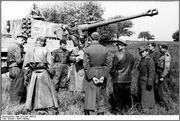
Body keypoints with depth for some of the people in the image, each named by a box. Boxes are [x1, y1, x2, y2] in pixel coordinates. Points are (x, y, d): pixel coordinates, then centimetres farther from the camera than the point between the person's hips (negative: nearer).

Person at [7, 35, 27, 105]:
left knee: (13, 87, 18)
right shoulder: (16, 47, -17)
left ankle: (12, 100, 28)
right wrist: (24, 59, -2)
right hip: (17, 69, -10)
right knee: (18, 87, 0)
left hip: (11, 68, 10)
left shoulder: (11, 46, 14)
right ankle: (16, 102, 8)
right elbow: (18, 61, -22)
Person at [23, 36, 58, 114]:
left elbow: (25, 65, 4)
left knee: (33, 91, 11)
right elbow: (49, 64, -7)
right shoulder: (46, 50, -2)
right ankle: (51, 109, 11)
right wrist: (51, 73, 1)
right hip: (44, 72, -2)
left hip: (33, 73, 2)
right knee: (47, 90, 7)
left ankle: (40, 109, 14)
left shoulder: (29, 50, 5)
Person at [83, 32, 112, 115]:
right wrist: (103, 76, -6)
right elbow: (108, 64, -4)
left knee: (90, 93, 6)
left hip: (91, 74, -2)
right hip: (102, 74, 2)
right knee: (101, 95, 14)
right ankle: (101, 112, 21)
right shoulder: (105, 49, -1)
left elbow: (86, 65, -13)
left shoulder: (87, 50, -9)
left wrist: (92, 76, -11)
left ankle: (87, 112, 7)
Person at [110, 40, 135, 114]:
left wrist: (111, 74, 8)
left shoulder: (117, 56, -16)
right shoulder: (131, 56, 3)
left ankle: (116, 110, 15)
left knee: (117, 96, 6)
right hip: (128, 79, 6)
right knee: (127, 95, 17)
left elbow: (113, 68, -11)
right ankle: (127, 107, 29)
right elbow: (131, 68, 11)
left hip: (118, 80, -5)